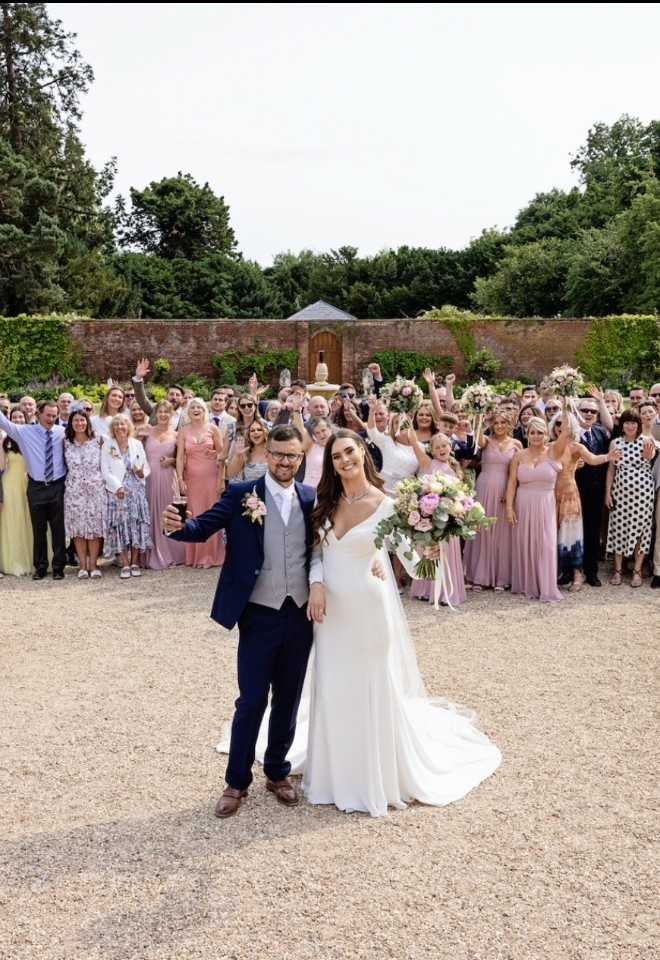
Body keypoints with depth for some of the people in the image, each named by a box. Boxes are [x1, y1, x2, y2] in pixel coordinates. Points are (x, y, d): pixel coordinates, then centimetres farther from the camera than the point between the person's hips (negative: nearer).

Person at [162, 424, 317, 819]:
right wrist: (180, 526, -37)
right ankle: (237, 780, 21)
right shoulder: (242, 493, -6)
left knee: (288, 699, 15)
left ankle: (278, 772, 32)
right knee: (251, 701, 5)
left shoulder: (311, 498, 3)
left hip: (300, 614, 3)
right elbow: (205, 526, -16)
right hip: (260, 614, -3)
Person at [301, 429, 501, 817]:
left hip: (369, 608, -4)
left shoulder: (384, 504, -12)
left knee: (375, 691, 7)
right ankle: (337, 773, 31)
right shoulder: (326, 501, 1)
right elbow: (318, 551, 5)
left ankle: (379, 777, 26)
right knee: (333, 692, 13)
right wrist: (316, 584, -13)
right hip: (331, 609, 4)